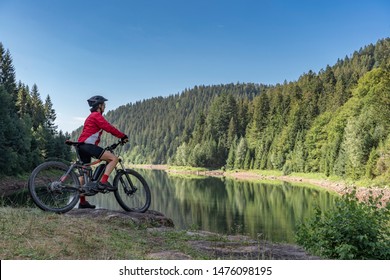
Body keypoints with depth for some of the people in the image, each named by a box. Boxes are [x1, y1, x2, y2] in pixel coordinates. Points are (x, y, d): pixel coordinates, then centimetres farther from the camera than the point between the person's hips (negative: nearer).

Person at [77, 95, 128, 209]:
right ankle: (103, 182, -23)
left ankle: (82, 202, 17)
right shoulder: (96, 115, -4)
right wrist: (123, 136, -7)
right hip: (88, 145, -11)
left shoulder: (91, 116, 28)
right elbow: (109, 128, -15)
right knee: (114, 158, -15)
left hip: (82, 146, 11)